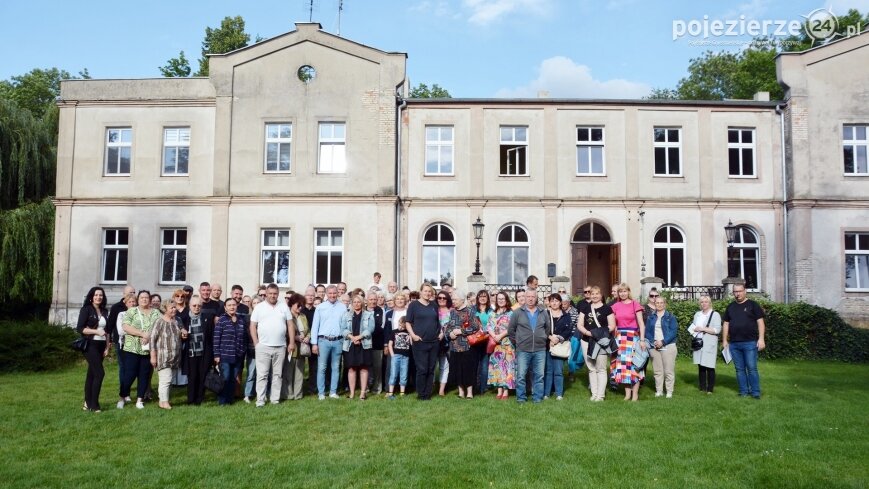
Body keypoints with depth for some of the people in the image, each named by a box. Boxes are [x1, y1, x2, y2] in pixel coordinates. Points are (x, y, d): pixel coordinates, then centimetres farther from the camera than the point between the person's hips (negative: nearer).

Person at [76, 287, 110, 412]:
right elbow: (80, 328, -11)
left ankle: (88, 403, 14)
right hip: (90, 345, -6)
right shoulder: (86, 309, -5)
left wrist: (107, 347, 8)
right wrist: (97, 331, -20)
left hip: (101, 346, 6)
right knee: (99, 373, -12)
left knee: (91, 374, 9)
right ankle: (94, 404, -4)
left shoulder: (105, 311, 12)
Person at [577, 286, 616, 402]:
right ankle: (594, 393, 15)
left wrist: (602, 333, -18)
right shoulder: (585, 309, 12)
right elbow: (580, 325, 8)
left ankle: (600, 395, 1)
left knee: (601, 369, -2)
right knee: (591, 368, 8)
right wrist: (587, 332, -11)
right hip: (588, 341, 4)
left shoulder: (606, 308, 1)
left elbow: (612, 326, -2)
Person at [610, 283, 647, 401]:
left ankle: (635, 394, 3)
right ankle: (627, 393, 11)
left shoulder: (635, 304, -2)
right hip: (619, 337, 4)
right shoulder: (615, 306, 8)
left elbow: (641, 324, -4)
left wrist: (642, 340, -11)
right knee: (622, 364, 4)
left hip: (633, 337, -4)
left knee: (634, 363, -4)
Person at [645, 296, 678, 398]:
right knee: (657, 370, 6)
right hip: (654, 347, 3)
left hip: (668, 346, -3)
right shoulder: (651, 317, 12)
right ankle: (659, 390, 14)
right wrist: (653, 342, -9)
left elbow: (673, 331, -7)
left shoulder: (670, 316, 2)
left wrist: (663, 342, -15)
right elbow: (647, 331, 8)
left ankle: (669, 391, 7)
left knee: (668, 370, -2)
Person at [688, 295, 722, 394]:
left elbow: (717, 330, -10)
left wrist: (702, 329, -13)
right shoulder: (697, 314, 18)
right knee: (700, 366, 5)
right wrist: (694, 330, 2)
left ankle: (710, 389, 3)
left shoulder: (715, 314, -1)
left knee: (709, 367, -5)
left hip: (709, 344, -5)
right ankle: (702, 387, 11)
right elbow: (693, 326, 25)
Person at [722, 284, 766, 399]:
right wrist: (724, 340, 11)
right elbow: (726, 324, 16)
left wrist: (761, 339, -10)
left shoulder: (753, 305, 1)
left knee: (752, 368, -4)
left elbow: (760, 322, -2)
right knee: (739, 369, 8)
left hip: (750, 343, -4)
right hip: (734, 344, 4)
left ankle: (755, 392, 4)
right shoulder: (730, 307, 13)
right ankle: (743, 392, 15)